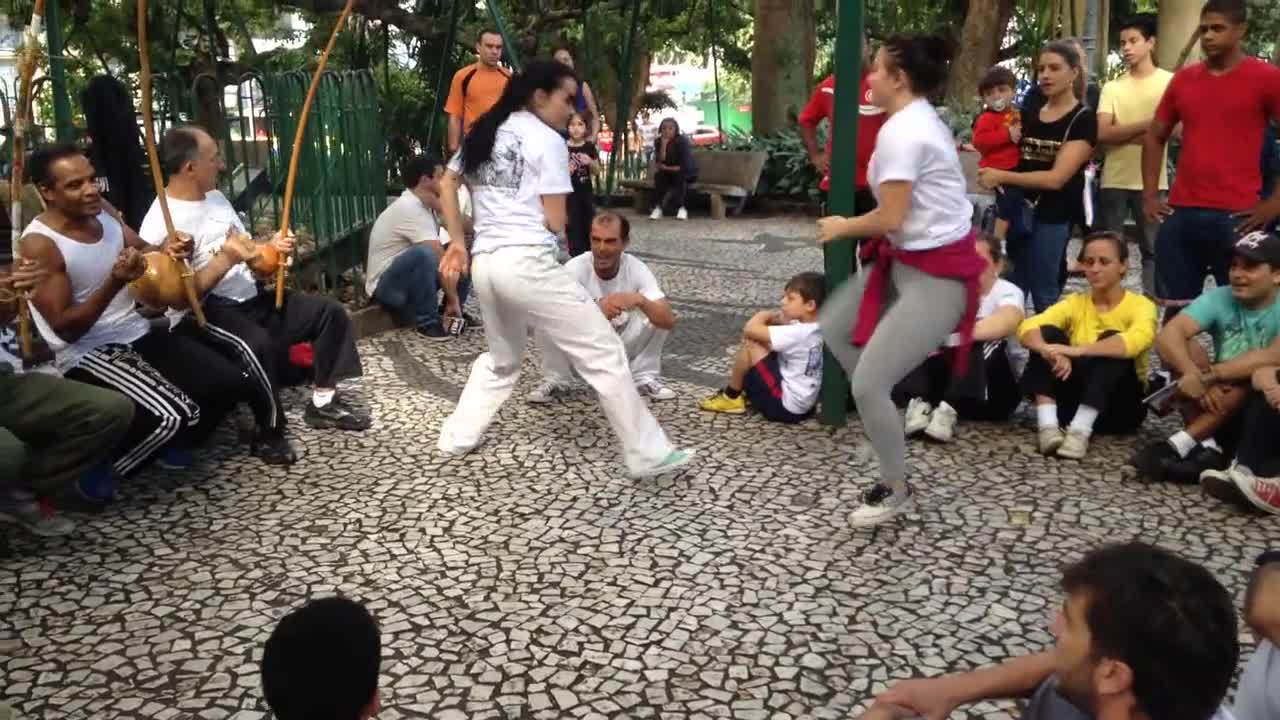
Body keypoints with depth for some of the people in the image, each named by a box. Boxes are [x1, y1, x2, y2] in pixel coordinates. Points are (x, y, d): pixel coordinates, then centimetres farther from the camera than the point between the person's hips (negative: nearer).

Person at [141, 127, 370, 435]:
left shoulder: (215, 196, 11)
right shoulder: (160, 225, -17)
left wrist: (270, 248, 0)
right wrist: (224, 260, -26)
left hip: (254, 297, 9)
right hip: (211, 312, -9)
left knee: (331, 311, 2)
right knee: (257, 344, -38)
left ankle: (323, 401, 9)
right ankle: (270, 432, -18)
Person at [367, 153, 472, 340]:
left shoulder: (424, 205, 4)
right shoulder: (409, 208, -25)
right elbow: (440, 259, -27)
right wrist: (453, 299, -25)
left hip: (412, 276, 9)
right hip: (386, 285, -9)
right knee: (423, 254, -37)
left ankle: (453, 313, 7)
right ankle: (426, 323, -20)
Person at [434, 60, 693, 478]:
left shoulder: (485, 133, 18)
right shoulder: (547, 139, -3)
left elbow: (447, 184, 24)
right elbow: (555, 222, -6)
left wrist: (457, 242, 24)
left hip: (484, 264, 8)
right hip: (527, 263, -8)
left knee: (501, 360, 30)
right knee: (604, 352, -1)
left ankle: (457, 439, 33)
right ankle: (648, 456, 0)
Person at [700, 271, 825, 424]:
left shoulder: (798, 333, -26)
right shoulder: (814, 328, 1)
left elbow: (750, 329, -27)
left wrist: (770, 315, -7)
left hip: (785, 406, -9)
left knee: (751, 343, -10)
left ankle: (732, 397, 7)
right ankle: (747, 391, 24)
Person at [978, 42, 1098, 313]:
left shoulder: (1082, 119, -6)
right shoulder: (1027, 115, 12)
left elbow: (1055, 178, -15)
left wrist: (1001, 176, -13)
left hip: (1052, 218, -5)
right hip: (1018, 211, 5)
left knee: (1045, 299, 2)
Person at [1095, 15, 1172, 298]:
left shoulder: (1170, 82, 1)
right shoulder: (1112, 87, 8)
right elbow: (1101, 133, -5)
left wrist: (1121, 134, -10)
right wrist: (1146, 125, -14)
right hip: (1114, 181, 2)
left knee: (1153, 249, 4)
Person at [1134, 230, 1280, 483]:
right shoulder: (1218, 299, -4)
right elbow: (1167, 335, -21)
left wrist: (1207, 375, -37)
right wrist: (1194, 375, -38)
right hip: (1216, 404, 3)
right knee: (1178, 346, -17)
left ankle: (1179, 444, -32)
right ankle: (1207, 446, -28)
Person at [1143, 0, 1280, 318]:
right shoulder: (1182, 79, 11)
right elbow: (1154, 137, 19)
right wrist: (1150, 194, 9)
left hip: (1236, 216, -4)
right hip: (1180, 214, 4)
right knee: (1175, 308, 8)